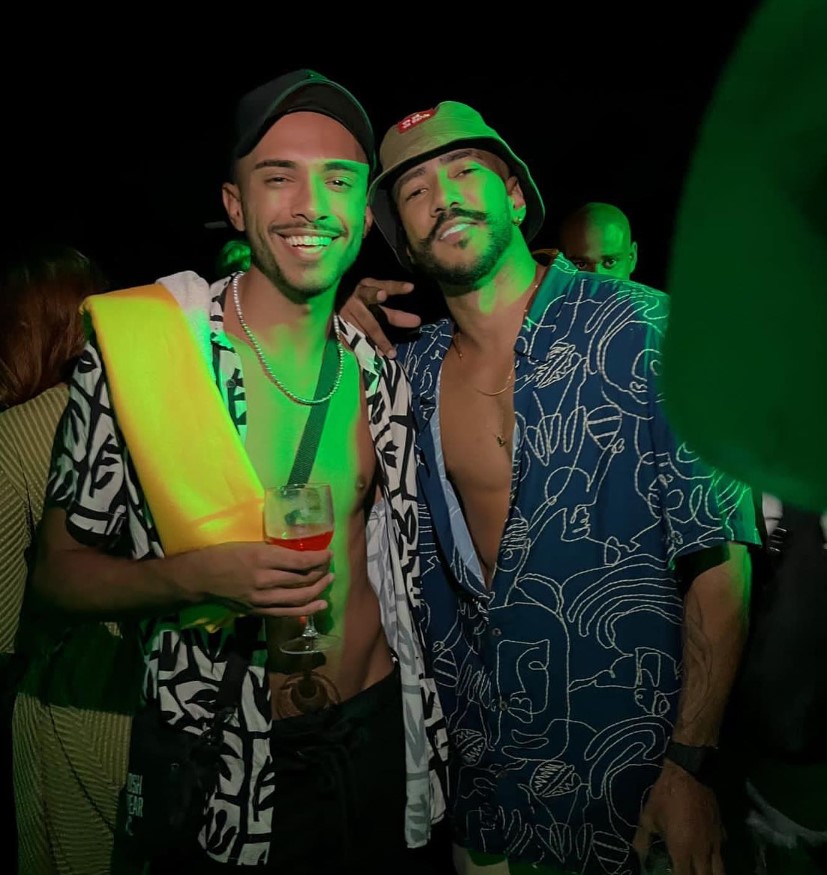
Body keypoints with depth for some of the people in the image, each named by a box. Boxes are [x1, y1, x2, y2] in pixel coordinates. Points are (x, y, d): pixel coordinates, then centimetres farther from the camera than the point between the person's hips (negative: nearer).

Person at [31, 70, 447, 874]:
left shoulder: (380, 369, 0)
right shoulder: (135, 350, -14)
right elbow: (58, 570, -7)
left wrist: (432, 724, 11)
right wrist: (197, 575, -24)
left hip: (384, 743, 4)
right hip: (223, 780, -3)